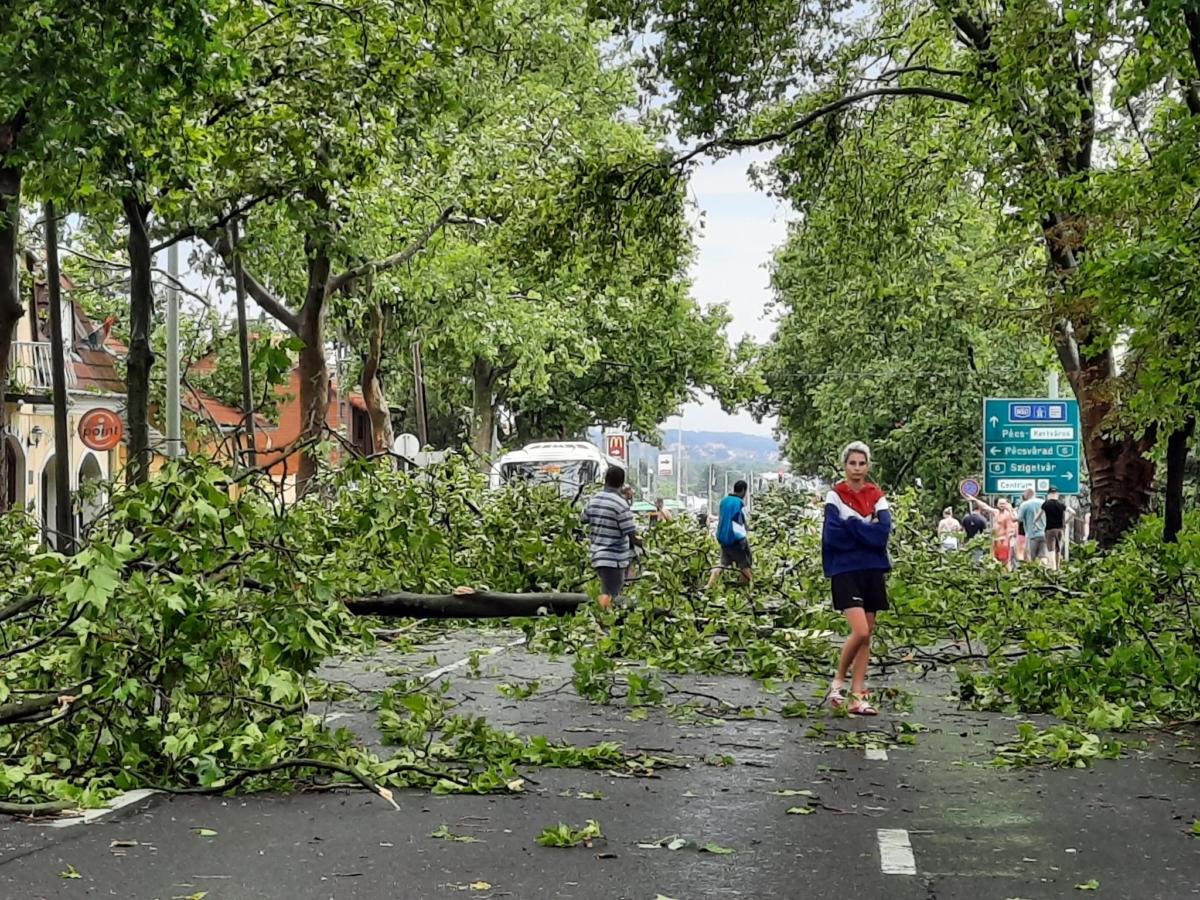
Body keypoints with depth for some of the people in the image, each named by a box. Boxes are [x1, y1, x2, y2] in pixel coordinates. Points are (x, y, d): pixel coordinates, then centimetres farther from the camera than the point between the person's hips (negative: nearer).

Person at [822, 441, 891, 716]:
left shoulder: (876, 495, 9)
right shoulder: (835, 495, 0)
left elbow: (884, 529, -8)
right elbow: (834, 533, -14)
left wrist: (851, 526, -11)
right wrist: (866, 529, -10)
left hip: (873, 570, 4)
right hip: (845, 570, -4)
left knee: (867, 634, 4)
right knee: (860, 631, -17)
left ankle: (858, 696, 9)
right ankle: (839, 680, 4)